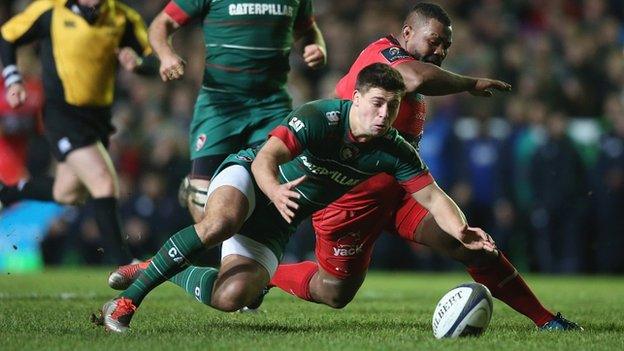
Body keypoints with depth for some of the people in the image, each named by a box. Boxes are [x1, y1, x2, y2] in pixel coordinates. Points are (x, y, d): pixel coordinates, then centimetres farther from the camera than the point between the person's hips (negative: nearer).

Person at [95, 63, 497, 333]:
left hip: (273, 227, 5)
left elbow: (434, 197, -9)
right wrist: (275, 191, -59)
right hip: (247, 176, -5)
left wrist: (462, 232, -29)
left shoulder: (394, 151, -11)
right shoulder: (320, 118, -27)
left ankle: (173, 275, 14)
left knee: (231, 297, -19)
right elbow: (265, 159, -36)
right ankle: (128, 298, -30)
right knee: (220, 223, -41)